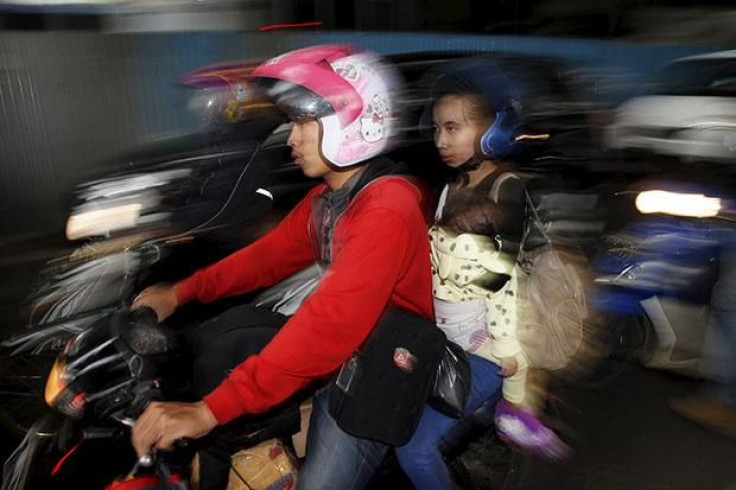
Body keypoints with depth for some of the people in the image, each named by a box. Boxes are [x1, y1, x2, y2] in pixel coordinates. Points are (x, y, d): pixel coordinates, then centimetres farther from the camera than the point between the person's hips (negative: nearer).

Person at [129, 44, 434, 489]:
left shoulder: (388, 210, -27)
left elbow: (331, 324, -36)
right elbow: (273, 253, 10)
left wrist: (209, 411, -38)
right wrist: (180, 293, 4)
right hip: (336, 344, 9)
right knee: (208, 344, 11)